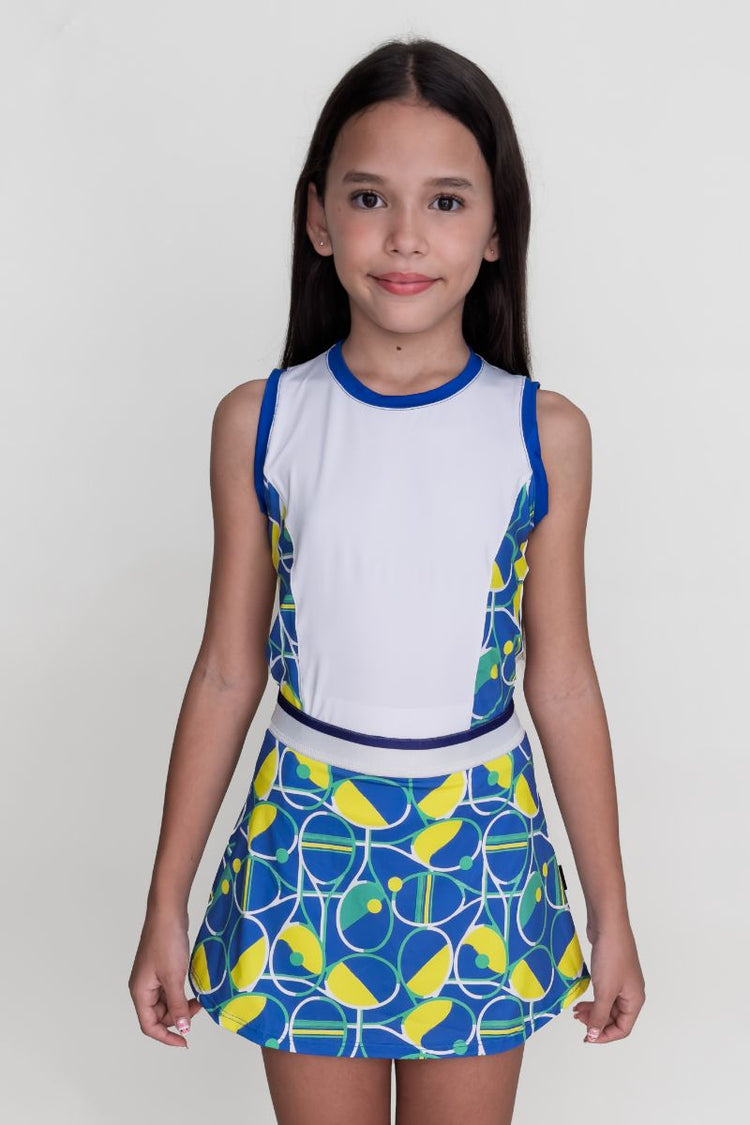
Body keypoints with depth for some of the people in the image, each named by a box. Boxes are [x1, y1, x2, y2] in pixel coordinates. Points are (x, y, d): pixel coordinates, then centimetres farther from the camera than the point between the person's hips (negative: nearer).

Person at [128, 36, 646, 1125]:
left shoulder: (545, 433, -7)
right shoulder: (260, 421, -6)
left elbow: (563, 682, 0)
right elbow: (229, 670, 0)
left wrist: (612, 914, 6)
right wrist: (167, 904, 4)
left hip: (481, 840, 0)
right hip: (310, 830, 0)